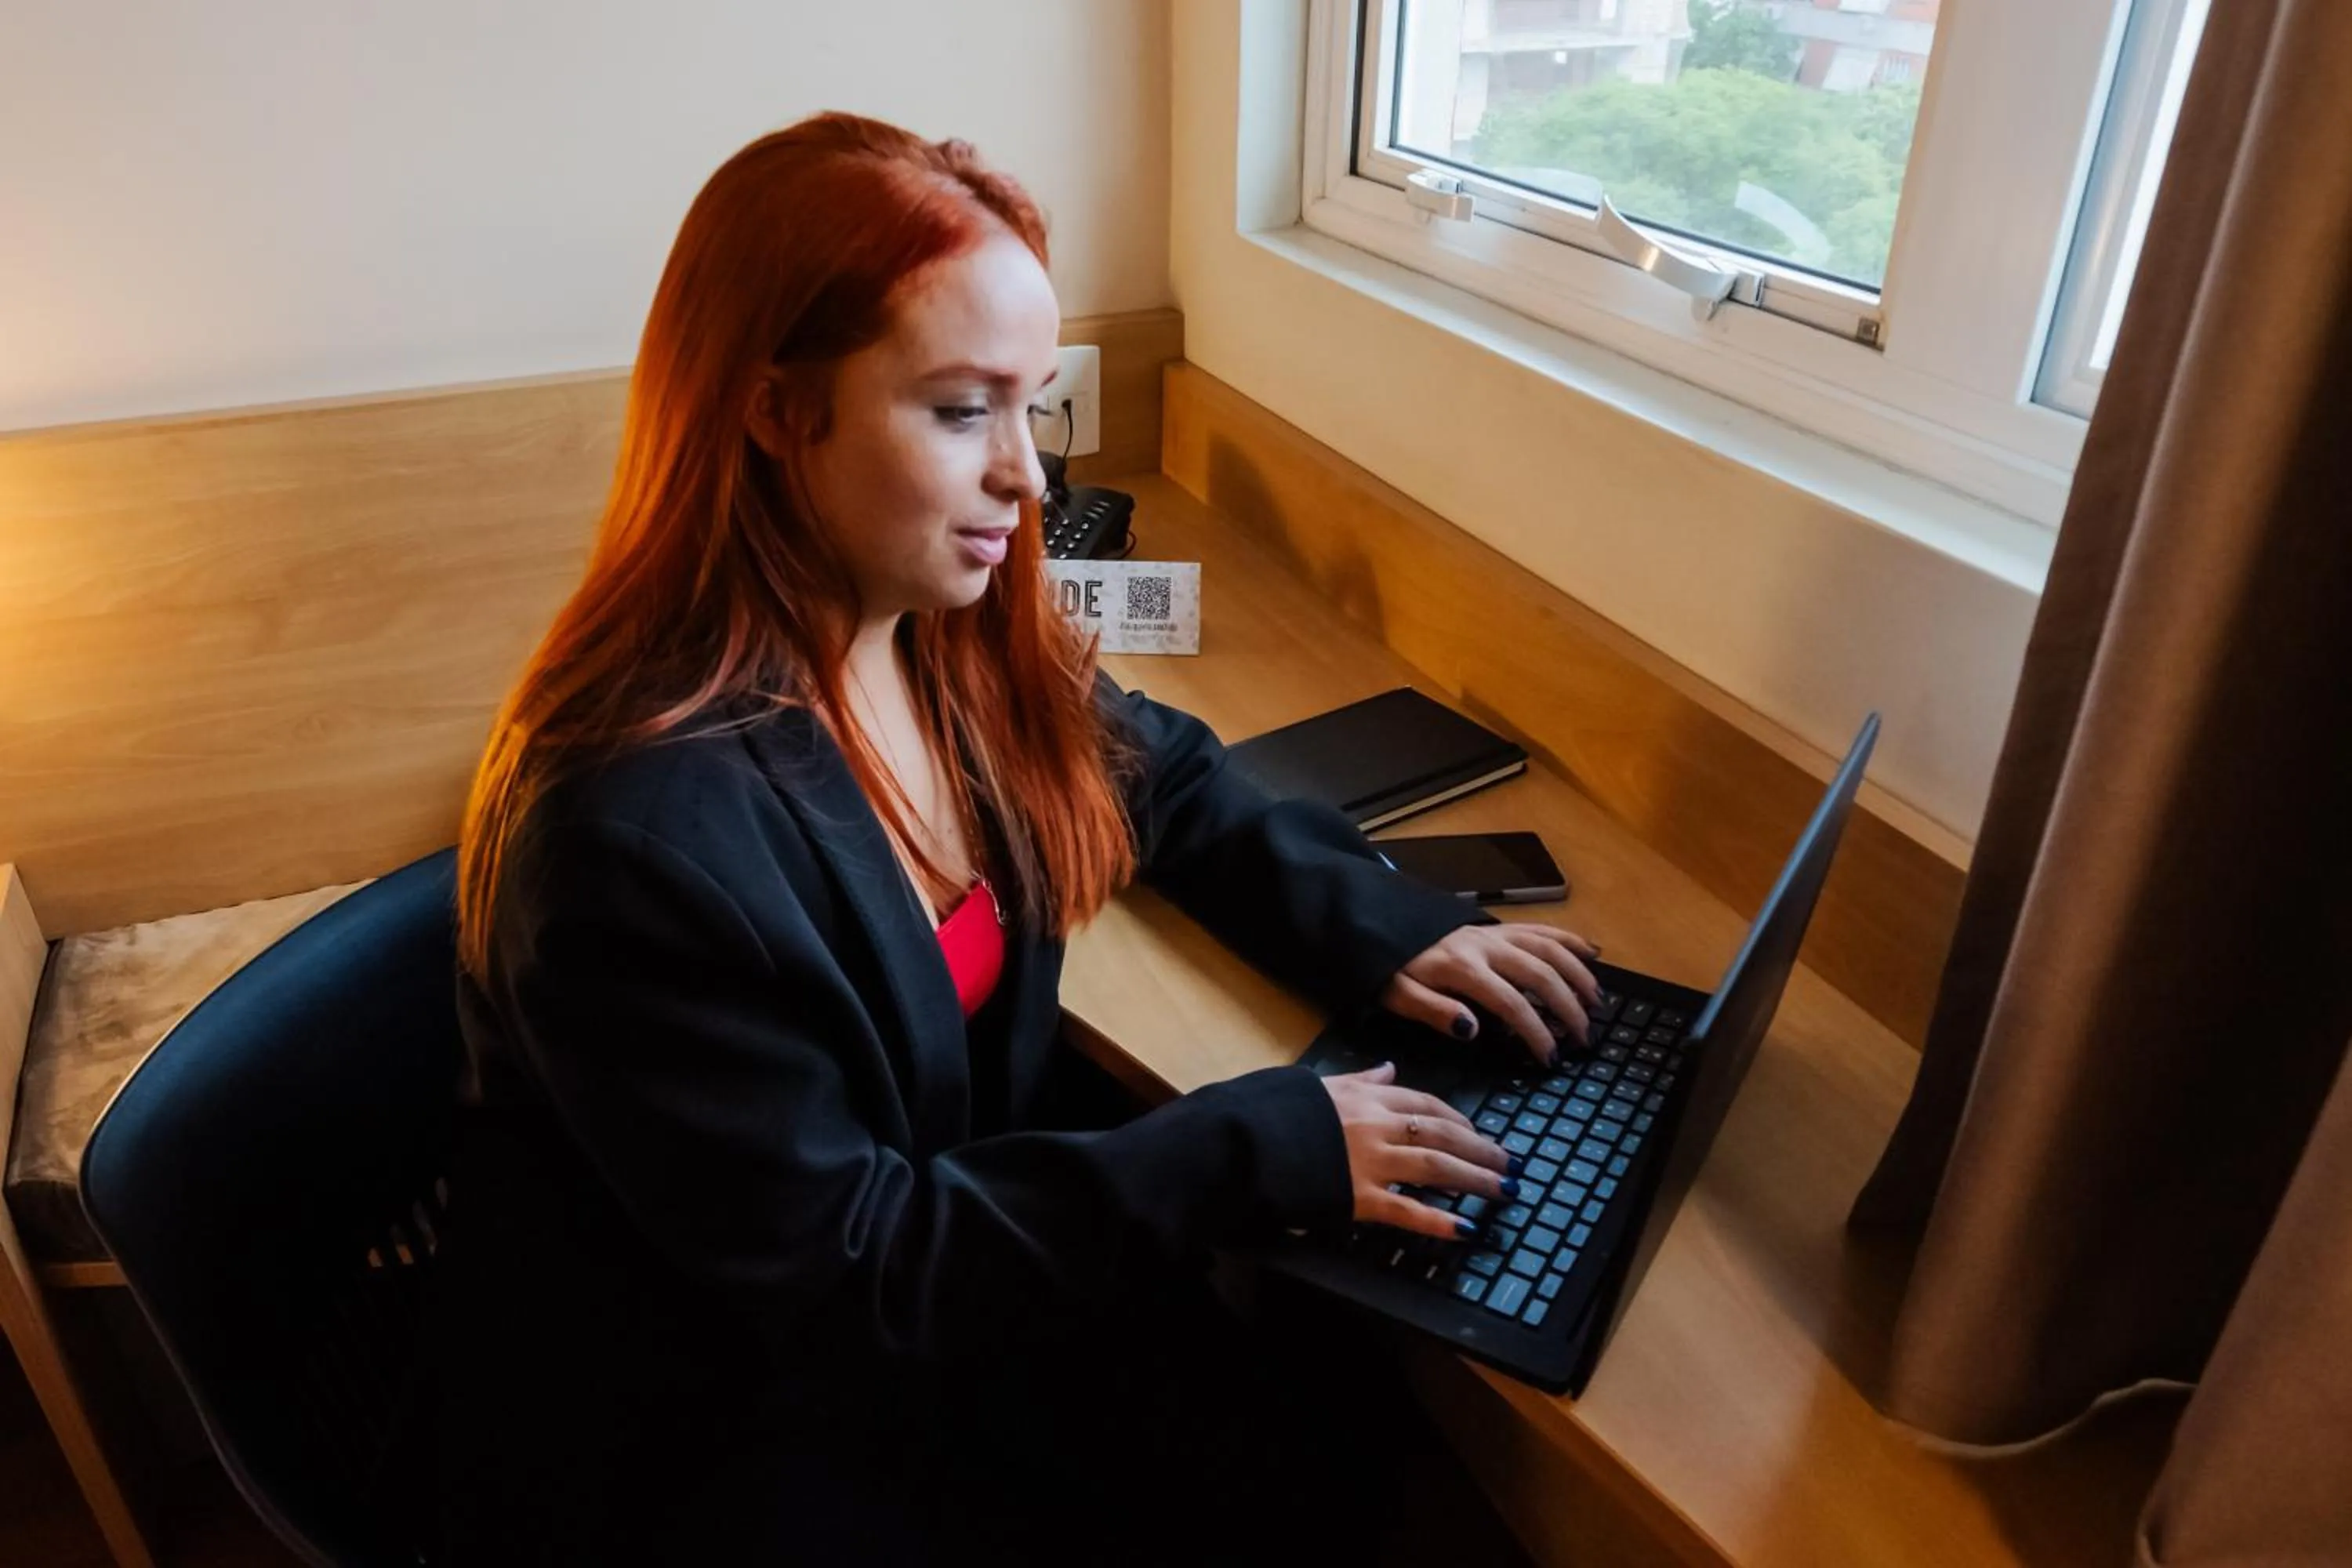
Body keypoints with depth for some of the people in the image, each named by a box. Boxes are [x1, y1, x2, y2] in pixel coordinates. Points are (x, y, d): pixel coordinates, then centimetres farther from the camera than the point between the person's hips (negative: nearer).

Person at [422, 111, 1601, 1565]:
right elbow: (840, 1267, -23)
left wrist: (1381, 927, -4)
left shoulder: (954, 635, -8)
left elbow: (1164, 773, 11)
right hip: (718, 1434, -6)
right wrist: (1266, 1151, -22)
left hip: (961, 1246, 6)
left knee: (1364, 1447, -5)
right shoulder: (642, 826, -30)